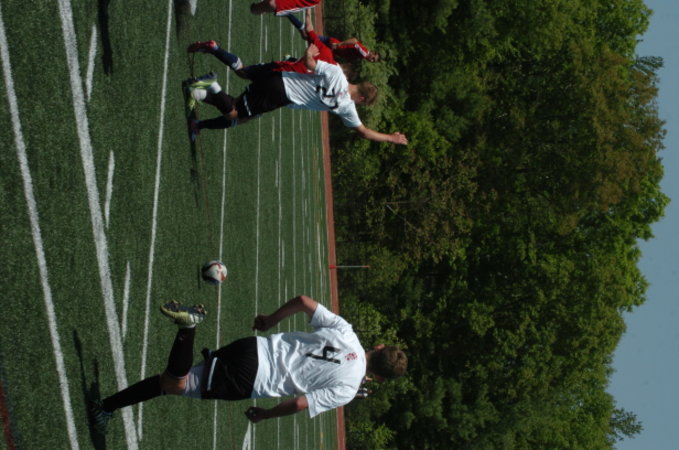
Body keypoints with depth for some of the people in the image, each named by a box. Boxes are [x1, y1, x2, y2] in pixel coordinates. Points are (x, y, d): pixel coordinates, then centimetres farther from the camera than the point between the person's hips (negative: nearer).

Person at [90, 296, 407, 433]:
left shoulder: (344, 331, 5)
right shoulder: (348, 388, -8)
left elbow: (303, 301, 5)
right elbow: (299, 404, -12)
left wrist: (271, 319, 22)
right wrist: (262, 415, 7)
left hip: (254, 348, 5)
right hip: (248, 383, -5)